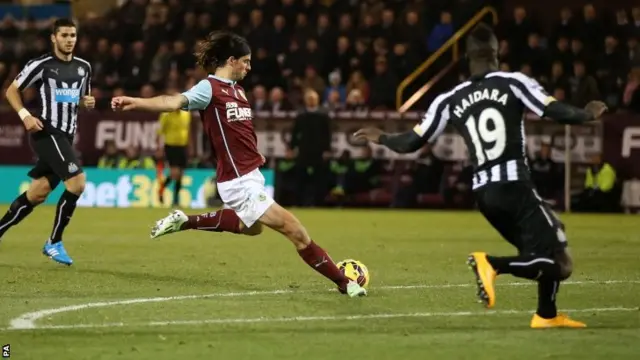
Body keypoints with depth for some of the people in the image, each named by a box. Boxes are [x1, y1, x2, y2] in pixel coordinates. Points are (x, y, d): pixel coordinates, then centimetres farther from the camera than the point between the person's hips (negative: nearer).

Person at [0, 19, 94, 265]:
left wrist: (88, 102, 3)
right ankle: (54, 243, -9)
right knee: (77, 181, -20)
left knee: (37, 195, 9)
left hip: (65, 136, 7)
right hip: (47, 132, -7)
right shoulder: (41, 65, -7)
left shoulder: (83, 67, 12)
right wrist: (25, 115, -15)